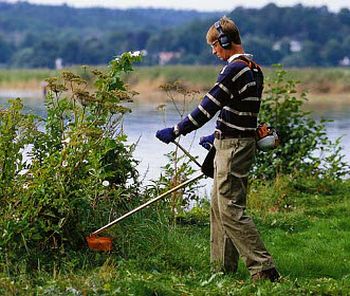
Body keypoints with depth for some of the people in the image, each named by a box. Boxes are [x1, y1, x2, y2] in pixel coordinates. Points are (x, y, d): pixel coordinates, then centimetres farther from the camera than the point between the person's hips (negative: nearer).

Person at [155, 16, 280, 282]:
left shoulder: (234, 69, -17)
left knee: (231, 210, -9)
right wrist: (218, 136, 27)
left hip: (233, 148, -10)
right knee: (219, 207, 15)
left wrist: (175, 132, -11)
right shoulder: (253, 69, 13)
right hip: (242, 143, 10)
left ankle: (264, 268, -11)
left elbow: (207, 108, -18)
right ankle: (223, 267, 20)